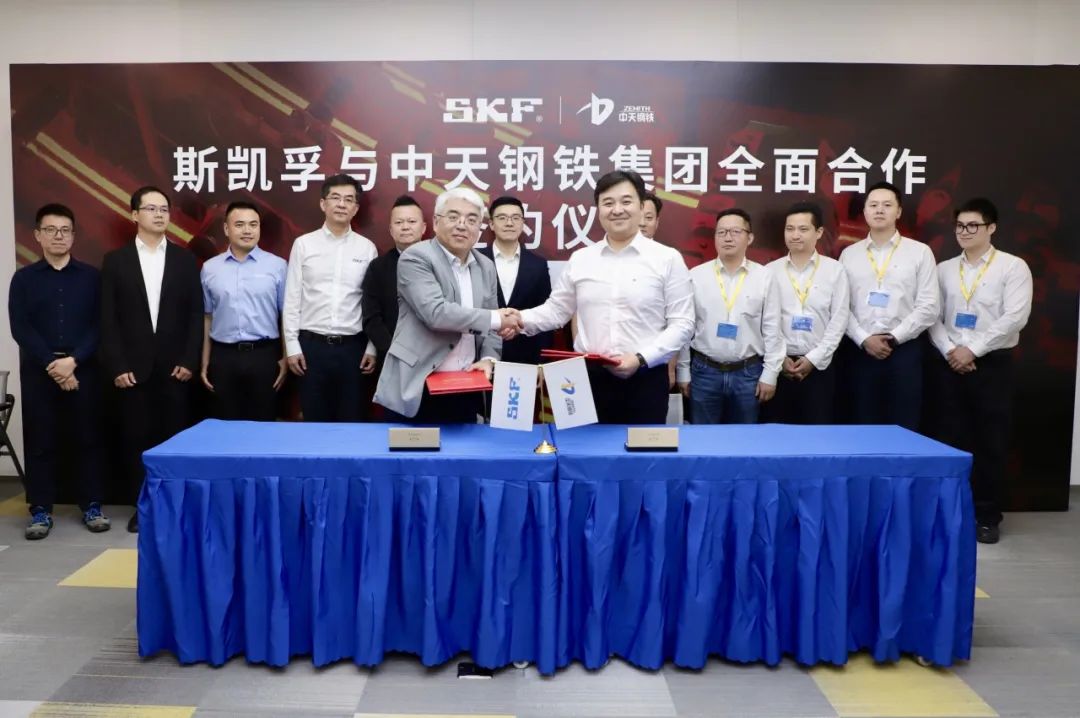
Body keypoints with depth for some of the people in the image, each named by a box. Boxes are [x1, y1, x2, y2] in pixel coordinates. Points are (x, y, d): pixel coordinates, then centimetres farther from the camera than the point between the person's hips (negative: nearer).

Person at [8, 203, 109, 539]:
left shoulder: (90, 276, 6)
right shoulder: (24, 278, 6)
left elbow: (99, 325, -1)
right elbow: (20, 329, -2)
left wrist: (73, 360, -12)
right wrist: (52, 364, -11)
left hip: (83, 369, 0)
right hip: (38, 371, 0)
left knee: (88, 438, 3)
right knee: (40, 441, 4)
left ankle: (92, 506, 12)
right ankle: (41, 510, 13)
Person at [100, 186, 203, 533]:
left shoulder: (185, 259, 7)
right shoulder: (115, 260, 5)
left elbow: (196, 313, 3)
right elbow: (108, 318, 2)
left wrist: (189, 361, -5)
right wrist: (116, 366, -6)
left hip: (174, 367, 0)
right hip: (133, 368, 0)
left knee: (174, 438, 3)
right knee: (136, 439, 4)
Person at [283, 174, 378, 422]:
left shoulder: (366, 248, 3)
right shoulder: (303, 244, 2)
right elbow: (292, 299, 3)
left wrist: (372, 348, 1)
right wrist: (292, 346, -2)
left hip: (352, 346, 0)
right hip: (312, 345, 0)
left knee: (352, 420, 7)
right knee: (315, 420, 8)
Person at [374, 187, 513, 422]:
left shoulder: (486, 267, 12)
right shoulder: (415, 257, -8)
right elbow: (435, 313, -22)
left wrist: (488, 358, -5)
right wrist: (496, 319, -15)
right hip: (417, 388, -5)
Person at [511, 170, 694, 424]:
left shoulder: (668, 259, 0)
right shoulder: (579, 259, 8)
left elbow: (682, 323, -3)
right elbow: (556, 310, 12)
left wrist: (641, 358, -14)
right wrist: (522, 319, -7)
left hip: (646, 378, -2)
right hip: (590, 377, 2)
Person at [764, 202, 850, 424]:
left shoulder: (835, 270, 2)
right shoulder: (770, 271, 4)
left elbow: (839, 321, -1)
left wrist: (813, 359, -7)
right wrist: (780, 358, -6)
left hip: (820, 366, 0)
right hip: (779, 365, 1)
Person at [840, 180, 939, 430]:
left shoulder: (920, 252, 4)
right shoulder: (849, 254, 9)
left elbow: (928, 306, -2)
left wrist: (895, 337, -10)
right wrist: (863, 340, -9)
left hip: (904, 351, -1)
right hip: (861, 351, 1)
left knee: (904, 428, 2)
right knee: (864, 427, 6)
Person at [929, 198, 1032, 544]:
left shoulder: (1013, 267, -2)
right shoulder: (944, 269, 9)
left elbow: (1015, 317, -12)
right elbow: (933, 316, 6)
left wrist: (972, 349, -15)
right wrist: (949, 350, -9)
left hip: (993, 364, -3)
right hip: (953, 366, 3)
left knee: (991, 443, 3)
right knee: (956, 441, 7)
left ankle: (987, 516, 14)